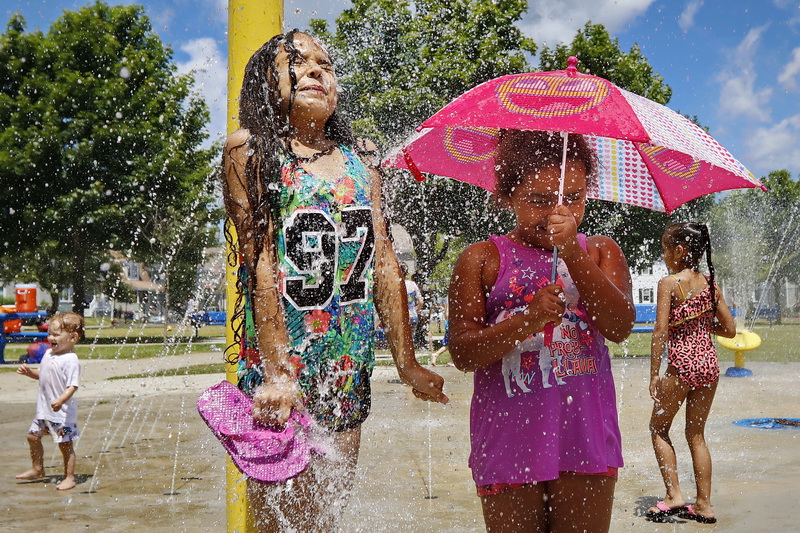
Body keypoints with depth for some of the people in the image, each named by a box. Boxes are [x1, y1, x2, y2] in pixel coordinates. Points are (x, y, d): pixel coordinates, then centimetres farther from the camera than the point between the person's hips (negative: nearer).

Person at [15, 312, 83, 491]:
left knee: (65, 443, 1)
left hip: (62, 411, -9)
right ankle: (37, 469, 37)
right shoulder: (48, 354, 7)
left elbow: (73, 385, -25)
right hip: (44, 409, 9)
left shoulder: (70, 360, -20)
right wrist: (29, 371, 4)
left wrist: (61, 400, -38)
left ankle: (69, 477, 14)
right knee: (33, 436, 18)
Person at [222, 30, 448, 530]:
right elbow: (260, 262, -11)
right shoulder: (249, 150, -1)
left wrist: (408, 363, 4)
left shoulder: (361, 157, 12)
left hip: (351, 371, 5)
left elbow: (385, 262, 8)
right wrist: (278, 372, -17)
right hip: (279, 364, -4)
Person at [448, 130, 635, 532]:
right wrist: (528, 320, -24)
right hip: (509, 442, -1)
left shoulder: (600, 252, 8)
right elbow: (463, 353, -8)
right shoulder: (483, 260, 0)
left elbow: (620, 327, -9)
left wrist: (572, 253, -19)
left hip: (585, 439, 2)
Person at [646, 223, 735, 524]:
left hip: (682, 365, -6)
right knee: (696, 434, 14)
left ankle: (674, 495, 6)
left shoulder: (669, 283, -10)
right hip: (709, 364, 6)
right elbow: (729, 330, 9)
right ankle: (704, 505, 16)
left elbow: (661, 331, -15)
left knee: (659, 428, 13)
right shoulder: (711, 284, 7)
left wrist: (654, 374, -10)